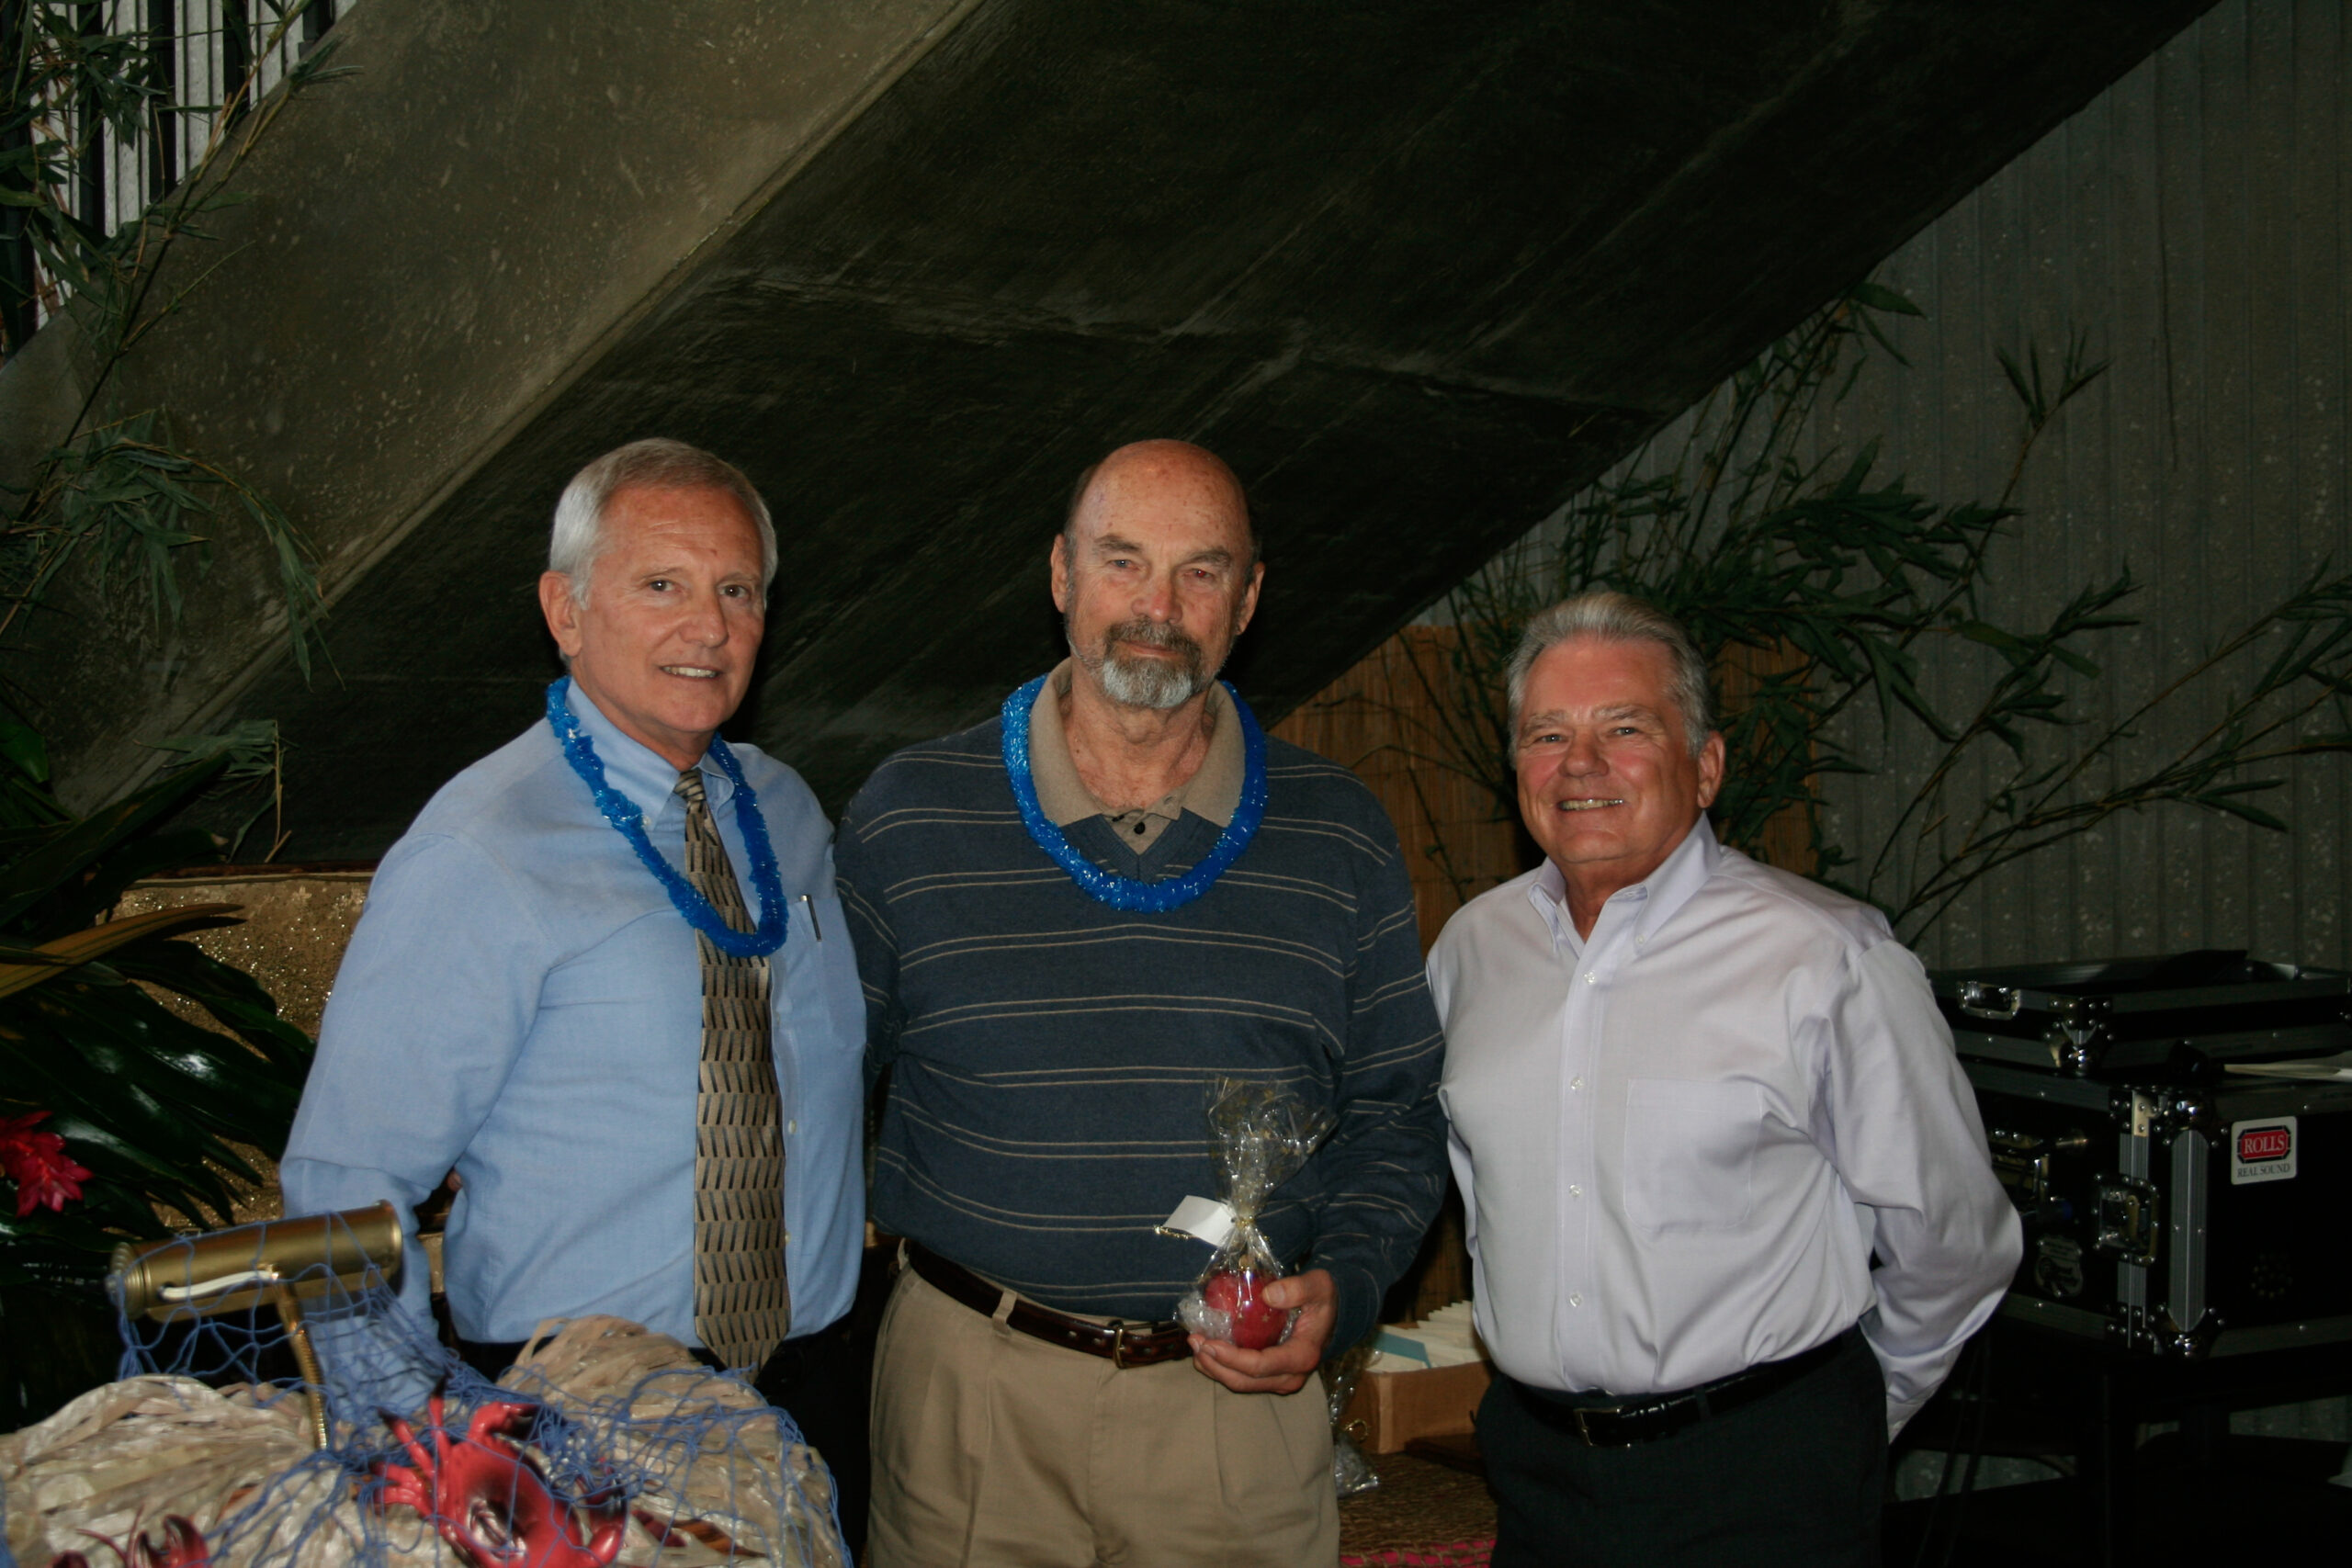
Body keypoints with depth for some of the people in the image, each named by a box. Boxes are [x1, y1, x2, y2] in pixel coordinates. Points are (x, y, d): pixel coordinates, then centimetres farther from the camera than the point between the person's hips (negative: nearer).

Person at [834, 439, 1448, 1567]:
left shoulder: (1340, 836, 3)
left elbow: (1397, 1114, 8)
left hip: (1242, 1391, 1)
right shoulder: (906, 816, -1)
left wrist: (1343, 1287, -8)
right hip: (971, 1387, -1)